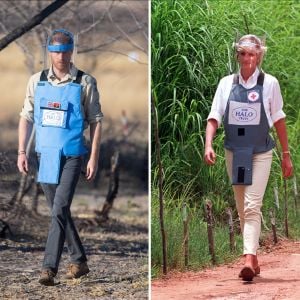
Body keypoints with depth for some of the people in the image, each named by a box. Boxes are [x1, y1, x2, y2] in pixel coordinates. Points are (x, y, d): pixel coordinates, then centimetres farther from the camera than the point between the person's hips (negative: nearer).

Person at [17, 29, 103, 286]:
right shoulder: (37, 81, 6)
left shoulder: (85, 83, -3)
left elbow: (96, 122, -1)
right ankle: (79, 262, 27)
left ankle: (49, 268, -20)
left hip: (71, 156, -5)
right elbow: (26, 117, 11)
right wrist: (22, 152, 3)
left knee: (60, 209, -16)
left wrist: (94, 158, -7)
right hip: (45, 155, 5)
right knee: (59, 211, 13)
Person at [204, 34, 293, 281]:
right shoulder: (227, 84, 3)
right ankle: (254, 259, 20)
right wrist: (208, 145, -15)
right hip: (234, 152, 3)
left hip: (260, 153, -3)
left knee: (252, 206, -16)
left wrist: (286, 154, 7)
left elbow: (279, 120, 5)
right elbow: (214, 117, 1)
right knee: (242, 209, 9)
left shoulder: (269, 83, -3)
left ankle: (249, 260, -25)